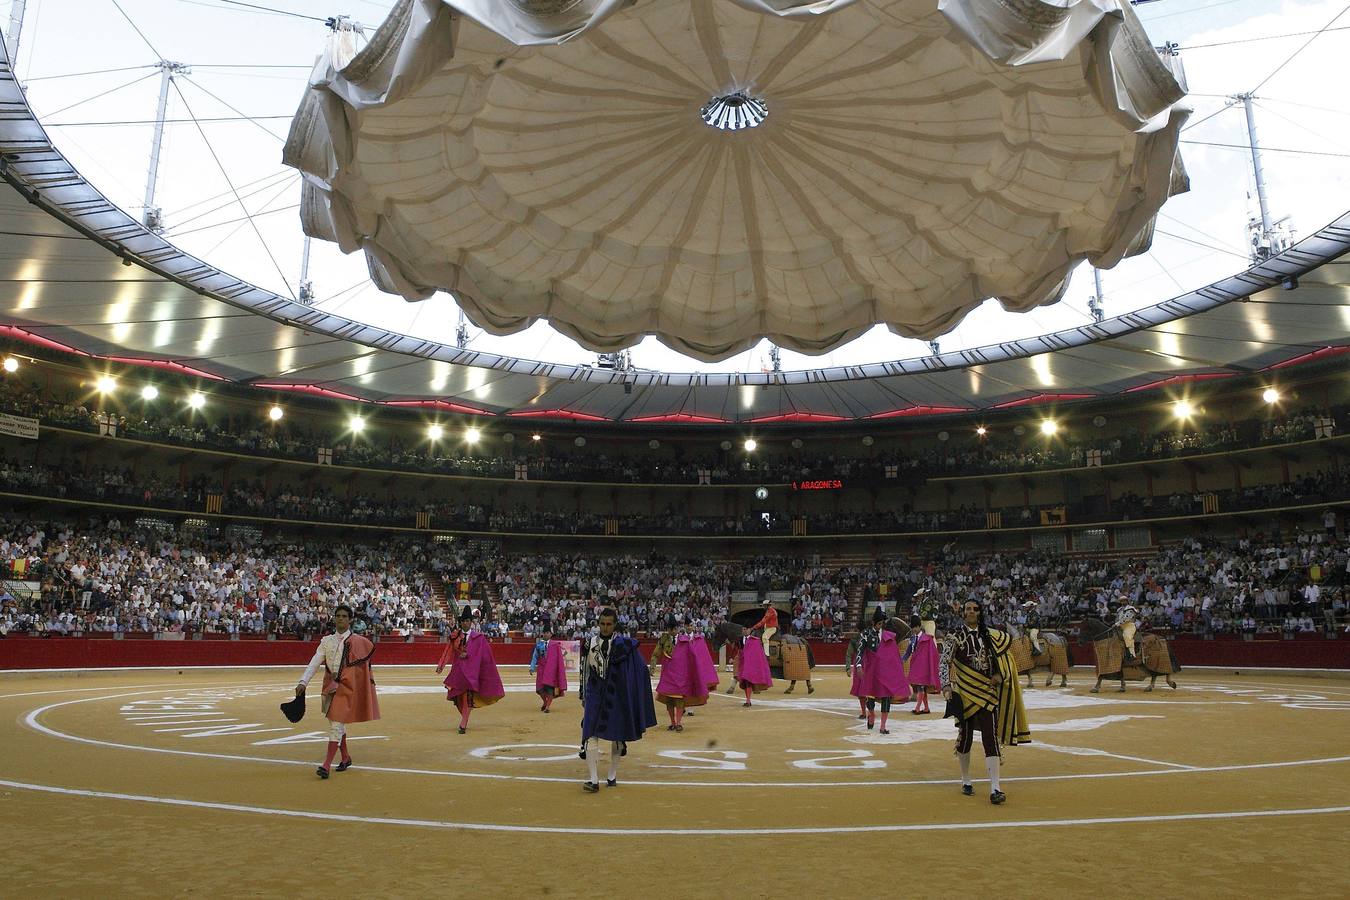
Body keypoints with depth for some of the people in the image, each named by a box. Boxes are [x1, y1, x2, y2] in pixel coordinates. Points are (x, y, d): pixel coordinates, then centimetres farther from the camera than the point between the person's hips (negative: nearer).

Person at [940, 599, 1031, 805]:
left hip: (987, 693, 2)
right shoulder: (955, 636, -4)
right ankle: (966, 782, 25)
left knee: (991, 738, -6)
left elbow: (1004, 655, 19)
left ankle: (994, 789, -7)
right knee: (965, 736, 7)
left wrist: (1000, 674, 3)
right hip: (965, 693, -2)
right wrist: (946, 686, -22)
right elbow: (944, 663, -10)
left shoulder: (989, 635, 6)